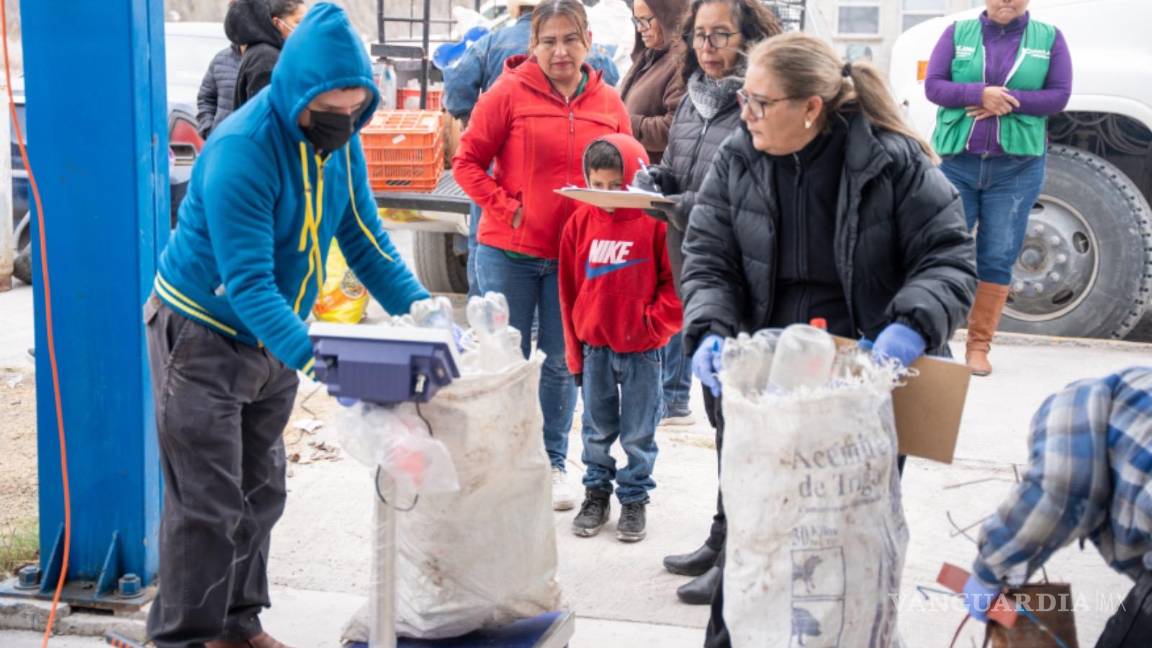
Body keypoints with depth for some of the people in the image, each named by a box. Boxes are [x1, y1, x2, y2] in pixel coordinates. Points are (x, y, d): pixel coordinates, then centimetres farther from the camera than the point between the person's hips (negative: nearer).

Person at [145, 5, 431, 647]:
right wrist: (309, 353, -44)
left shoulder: (339, 140, -4)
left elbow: (364, 235, 3)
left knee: (261, 492, 14)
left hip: (274, 338, 7)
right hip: (205, 336, -7)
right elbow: (247, 281, -32)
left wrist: (418, 306, -10)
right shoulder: (242, 149, -28)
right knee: (208, 504, -5)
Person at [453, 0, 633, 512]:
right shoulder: (509, 93, -6)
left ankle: (554, 463, 24)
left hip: (576, 255, 2)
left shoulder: (609, 104, 2)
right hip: (510, 251, -2)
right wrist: (504, 209, -12)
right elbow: (467, 161, -3)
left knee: (562, 362, 10)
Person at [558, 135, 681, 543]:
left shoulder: (656, 221, -10)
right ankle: (597, 492, 29)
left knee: (638, 432, 7)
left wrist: (655, 325, -11)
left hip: (641, 349, -3)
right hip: (594, 347, 3)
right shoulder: (580, 222, 0)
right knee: (596, 429, 14)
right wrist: (575, 351, 7)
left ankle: (634, 498, 21)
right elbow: (569, 290, 6)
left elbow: (675, 280, -5)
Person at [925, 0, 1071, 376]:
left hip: (1018, 167, 0)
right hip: (956, 162, 0)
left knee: (998, 258, 3)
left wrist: (1008, 102, -15)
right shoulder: (958, 32, 5)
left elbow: (1059, 95, -1)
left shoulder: (1049, 38, 5)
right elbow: (933, 86, -2)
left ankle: (979, 345, 9)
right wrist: (980, 94, -18)